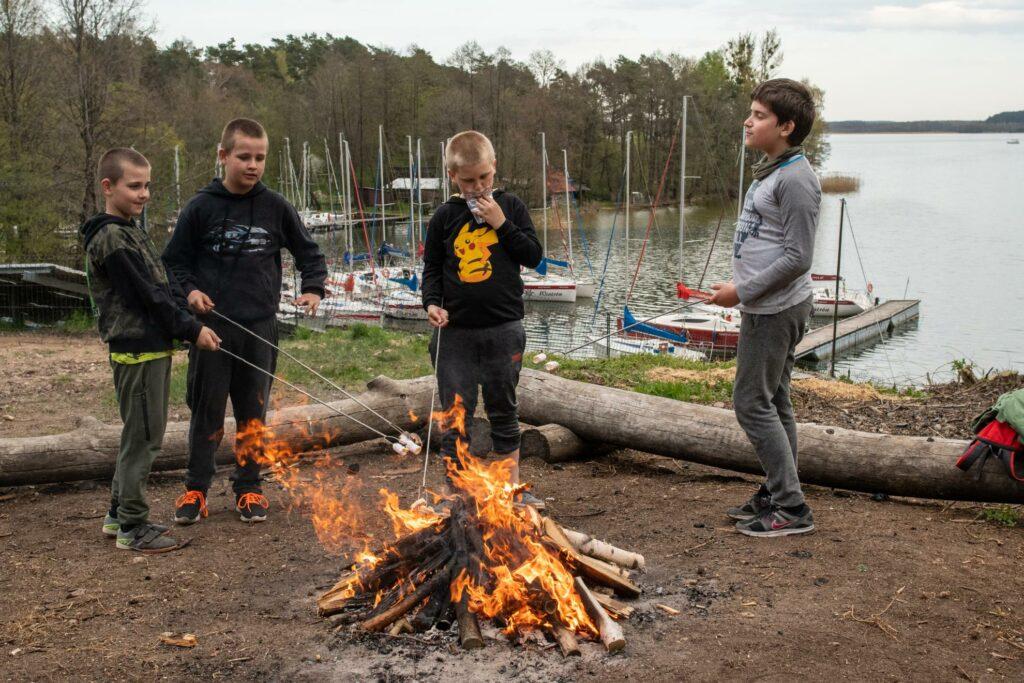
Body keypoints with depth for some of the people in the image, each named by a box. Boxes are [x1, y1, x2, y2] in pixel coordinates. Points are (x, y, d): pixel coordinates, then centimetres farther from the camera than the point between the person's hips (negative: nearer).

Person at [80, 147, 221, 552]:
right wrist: (191, 331, -12)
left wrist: (190, 320, 5)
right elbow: (144, 295, -18)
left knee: (140, 435, 17)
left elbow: (161, 288, 18)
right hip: (137, 350, -10)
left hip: (153, 347, 10)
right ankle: (133, 527, 6)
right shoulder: (110, 238, -15)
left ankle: (119, 514, 28)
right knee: (143, 436, -4)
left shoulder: (132, 232, 17)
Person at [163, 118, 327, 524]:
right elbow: (174, 261, 6)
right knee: (207, 410, 5)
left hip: (260, 328, 1)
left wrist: (313, 289, -3)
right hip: (212, 326, -1)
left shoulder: (276, 208, 2)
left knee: (254, 411, 9)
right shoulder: (201, 208, -2)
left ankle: (248, 488, 22)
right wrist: (189, 290, -12)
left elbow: (308, 252, 13)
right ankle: (196, 488, 18)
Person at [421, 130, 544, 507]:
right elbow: (432, 268, 9)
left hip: (503, 330, 0)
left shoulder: (510, 206, 3)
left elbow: (534, 256, -2)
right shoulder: (445, 216, 3)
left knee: (503, 412, 13)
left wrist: (502, 223, -11)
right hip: (456, 332, 0)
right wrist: (432, 303, -8)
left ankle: (512, 487, 26)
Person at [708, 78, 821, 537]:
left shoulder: (796, 179, -18)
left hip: (776, 309, -10)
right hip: (764, 306, 10)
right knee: (773, 401, 14)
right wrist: (744, 291, 16)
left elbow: (797, 257, -21)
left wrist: (742, 291, -18)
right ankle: (778, 495, 24)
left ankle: (791, 508, -1)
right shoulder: (771, 171, 14)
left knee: (752, 401, -7)